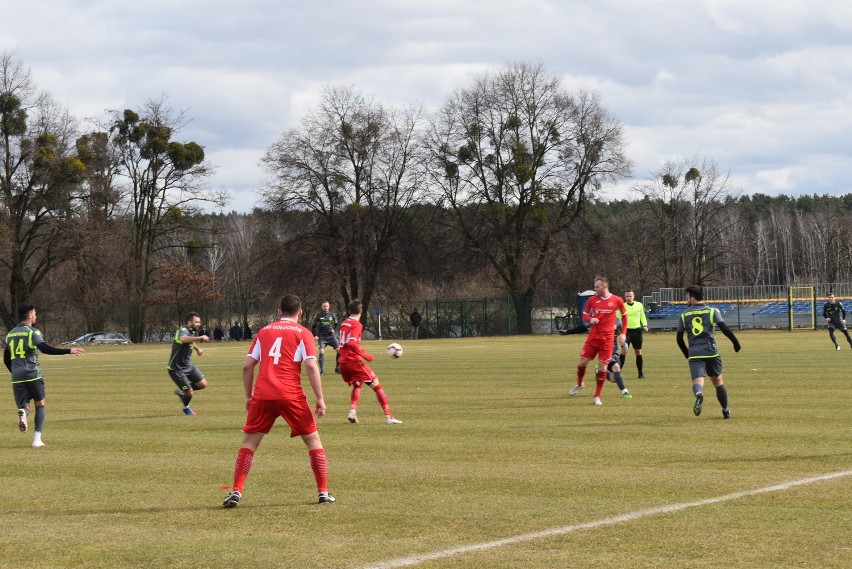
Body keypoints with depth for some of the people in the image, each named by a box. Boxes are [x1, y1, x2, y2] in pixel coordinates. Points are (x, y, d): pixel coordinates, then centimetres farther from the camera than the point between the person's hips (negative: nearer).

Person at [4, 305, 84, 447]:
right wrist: (69, 351, -18)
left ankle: (22, 412, -29)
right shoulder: (32, 332, -5)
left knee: (24, 406, 10)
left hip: (17, 377, 4)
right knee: (40, 404, 11)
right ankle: (37, 439, 2)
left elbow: (6, 359, 19)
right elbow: (45, 349, -19)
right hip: (33, 375, -4)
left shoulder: (10, 334, 14)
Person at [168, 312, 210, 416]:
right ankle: (186, 408, 29)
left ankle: (181, 392, 25)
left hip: (187, 365, 9)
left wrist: (197, 348, 19)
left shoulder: (193, 331, 5)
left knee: (203, 384, 3)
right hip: (176, 369, -9)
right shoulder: (183, 330, -24)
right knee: (190, 393, -5)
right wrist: (199, 338, -57)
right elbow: (183, 339, -52)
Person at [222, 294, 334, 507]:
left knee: (250, 440, 12)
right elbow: (311, 366, -7)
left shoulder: (264, 332, 15)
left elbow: (247, 365, 12)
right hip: (291, 395, -2)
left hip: (262, 395, 2)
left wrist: (249, 396, 20)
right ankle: (323, 492, 10)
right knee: (312, 438, 12)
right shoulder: (303, 333, 5)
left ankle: (236, 492, 2)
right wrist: (320, 398, -5)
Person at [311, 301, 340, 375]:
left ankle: (337, 368, 3)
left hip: (331, 335, 2)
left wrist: (334, 330, 0)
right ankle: (321, 370, -10)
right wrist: (315, 336, -4)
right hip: (322, 336, -2)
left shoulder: (332, 315, 5)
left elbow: (336, 324, 19)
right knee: (321, 351, -18)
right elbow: (313, 326, 6)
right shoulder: (318, 315, 0)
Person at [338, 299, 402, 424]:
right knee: (376, 385, -1)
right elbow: (352, 343, -23)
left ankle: (352, 412, 6)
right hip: (354, 361, -8)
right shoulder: (357, 325, -9)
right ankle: (389, 417, -6)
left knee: (357, 385, 28)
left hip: (343, 362, 8)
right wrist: (365, 355, -19)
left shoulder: (344, 324, 14)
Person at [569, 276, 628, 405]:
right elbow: (585, 315, 10)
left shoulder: (617, 300, -2)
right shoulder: (592, 300, 2)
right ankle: (579, 384, 28)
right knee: (582, 362, -3)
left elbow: (624, 316, 11)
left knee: (602, 366, -3)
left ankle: (597, 397, 7)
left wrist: (623, 333, 4)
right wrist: (590, 320, -13)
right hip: (593, 336, 2)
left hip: (607, 338, -2)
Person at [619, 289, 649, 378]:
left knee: (638, 352, 8)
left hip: (637, 330, 3)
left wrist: (645, 325, 5)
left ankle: (640, 373, 17)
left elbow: (642, 316, 19)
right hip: (626, 330, -3)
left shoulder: (639, 305, 7)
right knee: (624, 350, -17)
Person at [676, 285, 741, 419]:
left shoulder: (684, 315, 10)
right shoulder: (712, 311, 4)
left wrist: (686, 353, 26)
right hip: (712, 352, 1)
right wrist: (735, 342, 2)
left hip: (694, 355, -1)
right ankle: (726, 411, 27)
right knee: (718, 381, 19)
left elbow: (679, 339, 12)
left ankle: (699, 394, -49)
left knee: (697, 381, -13)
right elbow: (724, 328, -8)